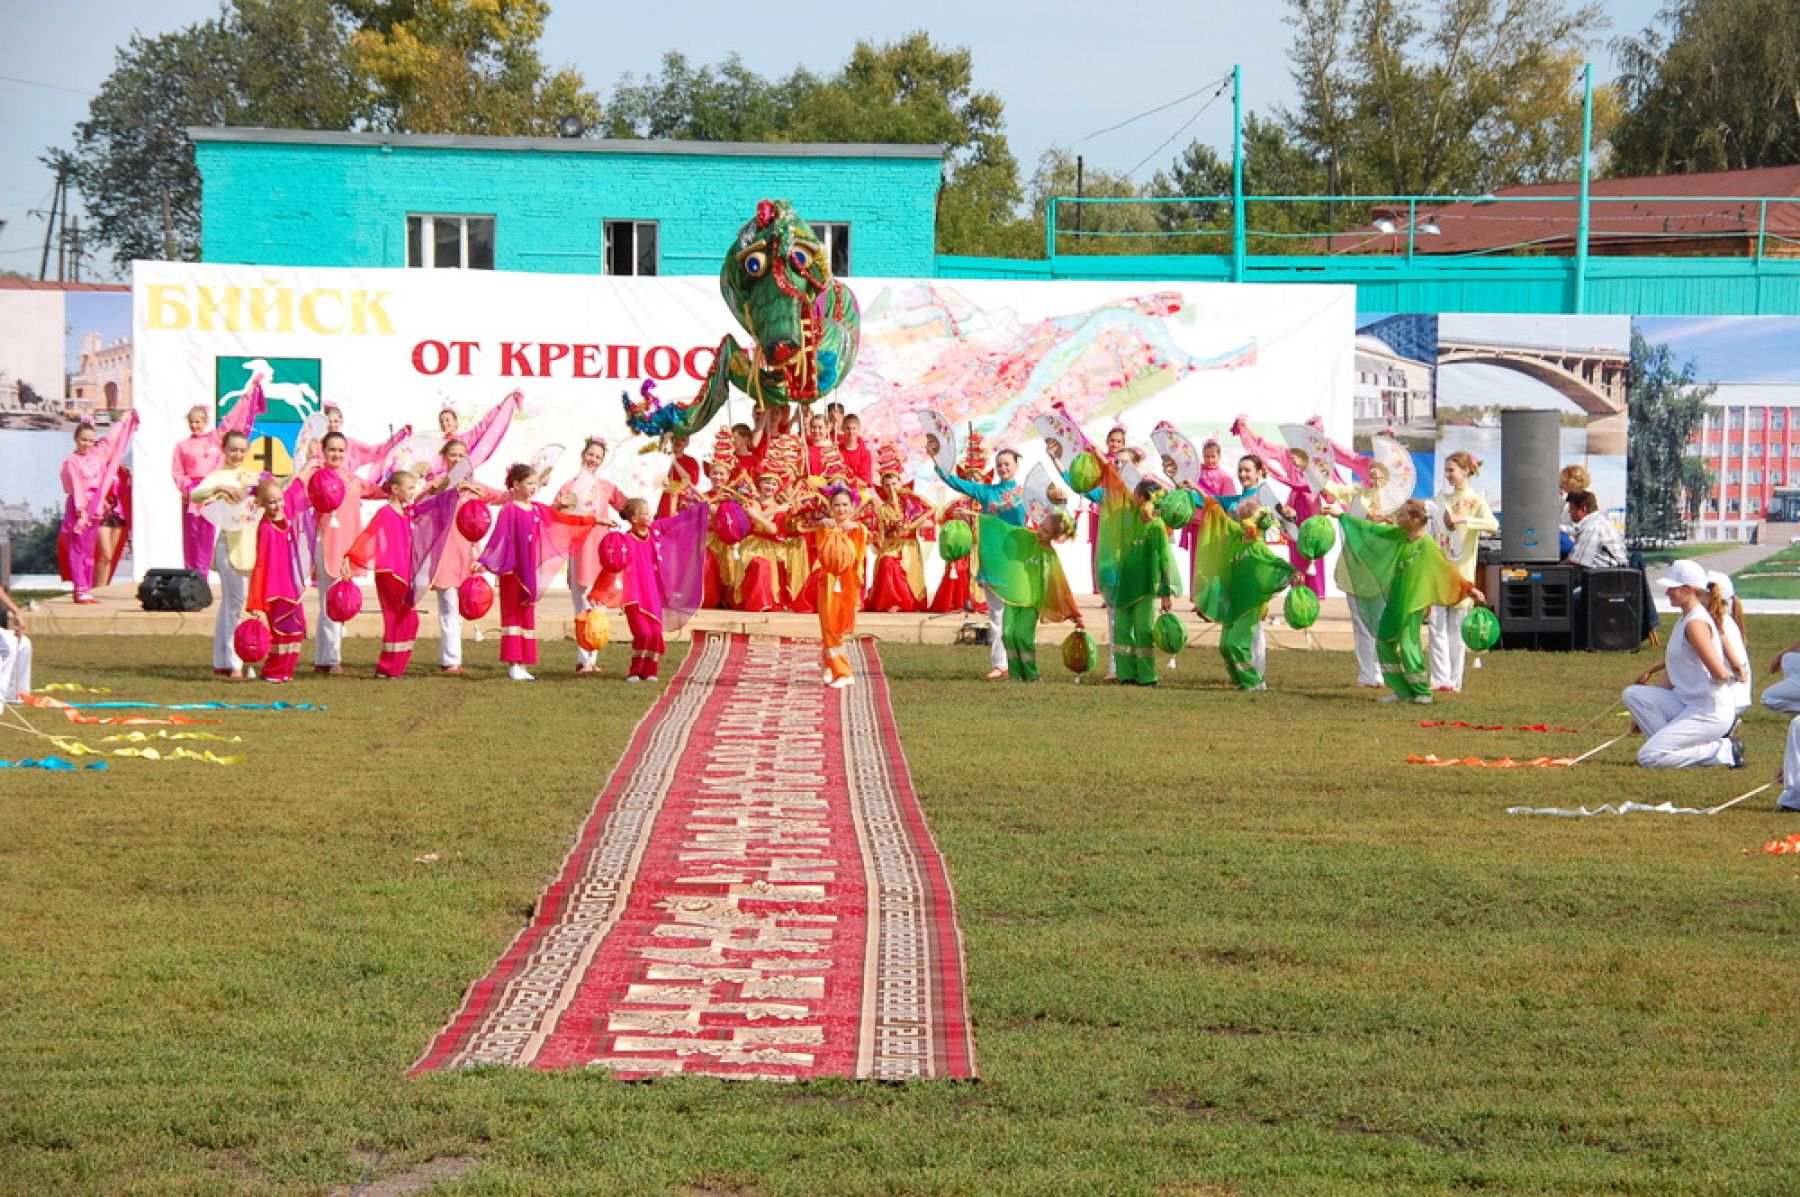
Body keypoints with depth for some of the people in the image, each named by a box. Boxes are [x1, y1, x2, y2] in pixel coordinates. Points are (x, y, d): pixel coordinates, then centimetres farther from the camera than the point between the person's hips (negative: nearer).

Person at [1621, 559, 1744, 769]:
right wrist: (1643, 712, 17)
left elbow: (1720, 674, -24)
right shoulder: (1684, 620, 16)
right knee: (1632, 694, 0)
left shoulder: (1695, 623, -16)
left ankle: (1723, 751, -6)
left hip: (1710, 711, -9)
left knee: (1648, 757, -15)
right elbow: (1671, 677, 20)